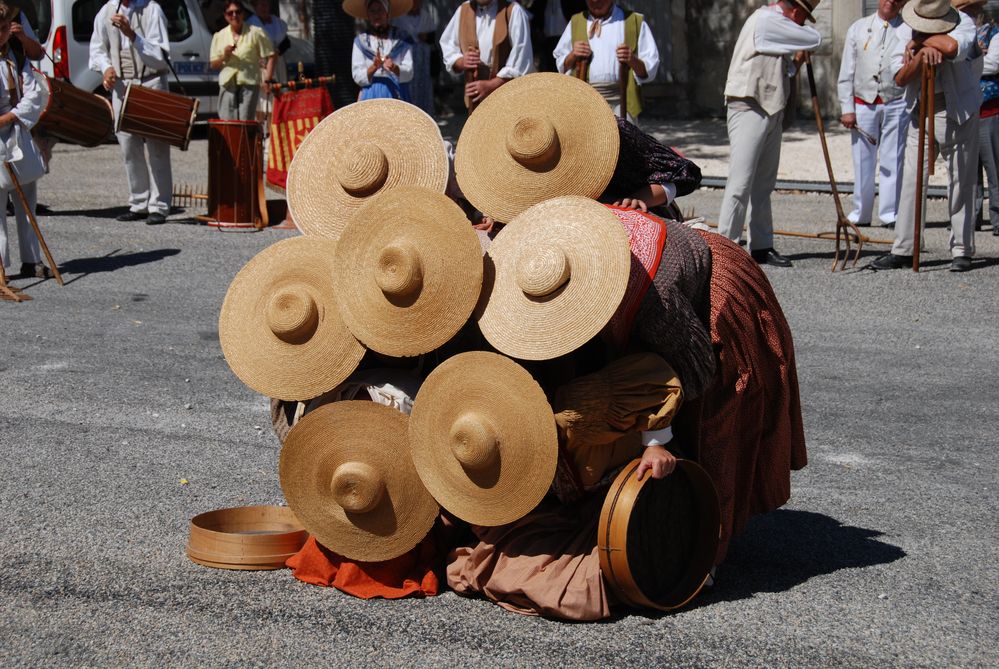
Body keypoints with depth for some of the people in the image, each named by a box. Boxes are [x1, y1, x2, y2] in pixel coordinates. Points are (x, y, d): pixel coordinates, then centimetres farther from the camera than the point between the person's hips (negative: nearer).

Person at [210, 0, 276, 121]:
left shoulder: (255, 33, 2)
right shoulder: (219, 36, 12)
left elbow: (271, 56, 2)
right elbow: (214, 65, 13)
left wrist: (267, 79, -8)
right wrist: (224, 56, -8)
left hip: (249, 83, -3)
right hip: (227, 84, 3)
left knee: (246, 121, -8)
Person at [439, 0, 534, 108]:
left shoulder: (513, 12, -9)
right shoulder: (463, 11, 7)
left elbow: (522, 59, -13)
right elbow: (447, 45, 15)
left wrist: (491, 85, -17)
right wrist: (461, 62, -8)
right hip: (476, 97, 5)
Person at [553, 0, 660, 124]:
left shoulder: (634, 22, 9)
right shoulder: (576, 22, 17)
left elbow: (649, 69, 6)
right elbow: (562, 66, 21)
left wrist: (632, 60, -14)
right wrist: (573, 56, -1)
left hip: (620, 102, -2)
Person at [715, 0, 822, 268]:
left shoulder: (776, 23, 17)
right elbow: (815, 39, -10)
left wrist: (796, 63, 8)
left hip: (771, 112, 10)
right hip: (749, 110, -10)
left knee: (763, 185, 11)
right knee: (740, 183, -10)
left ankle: (761, 247, 15)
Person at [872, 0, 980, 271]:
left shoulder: (963, 23, -10)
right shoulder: (905, 32, 0)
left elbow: (952, 46, -34)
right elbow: (900, 78, -9)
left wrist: (920, 41, -19)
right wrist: (921, 54, -24)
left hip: (958, 110, -3)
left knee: (960, 182, 1)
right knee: (912, 180, 0)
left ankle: (962, 251, 9)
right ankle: (903, 250, 4)